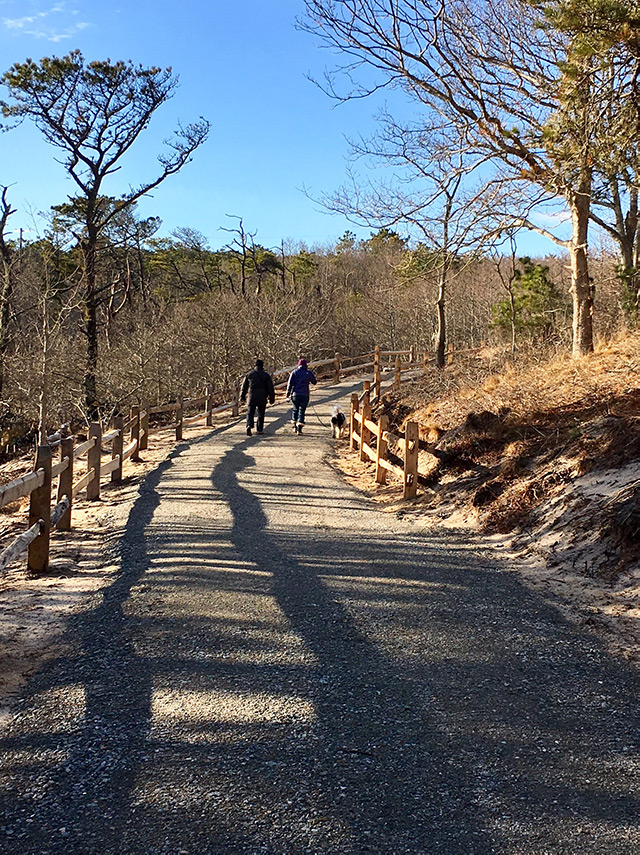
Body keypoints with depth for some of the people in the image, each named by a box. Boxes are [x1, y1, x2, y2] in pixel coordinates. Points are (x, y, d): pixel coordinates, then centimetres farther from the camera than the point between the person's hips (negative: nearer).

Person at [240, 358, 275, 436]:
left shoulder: (249, 374, 7)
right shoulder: (266, 375, 2)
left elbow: (244, 387, 12)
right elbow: (270, 388, 0)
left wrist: (242, 397, 20)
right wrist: (271, 398, 6)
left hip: (252, 397, 0)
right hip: (262, 398, 0)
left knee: (250, 413, -3)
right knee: (261, 414, 13)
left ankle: (249, 426, -28)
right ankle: (260, 429, 16)